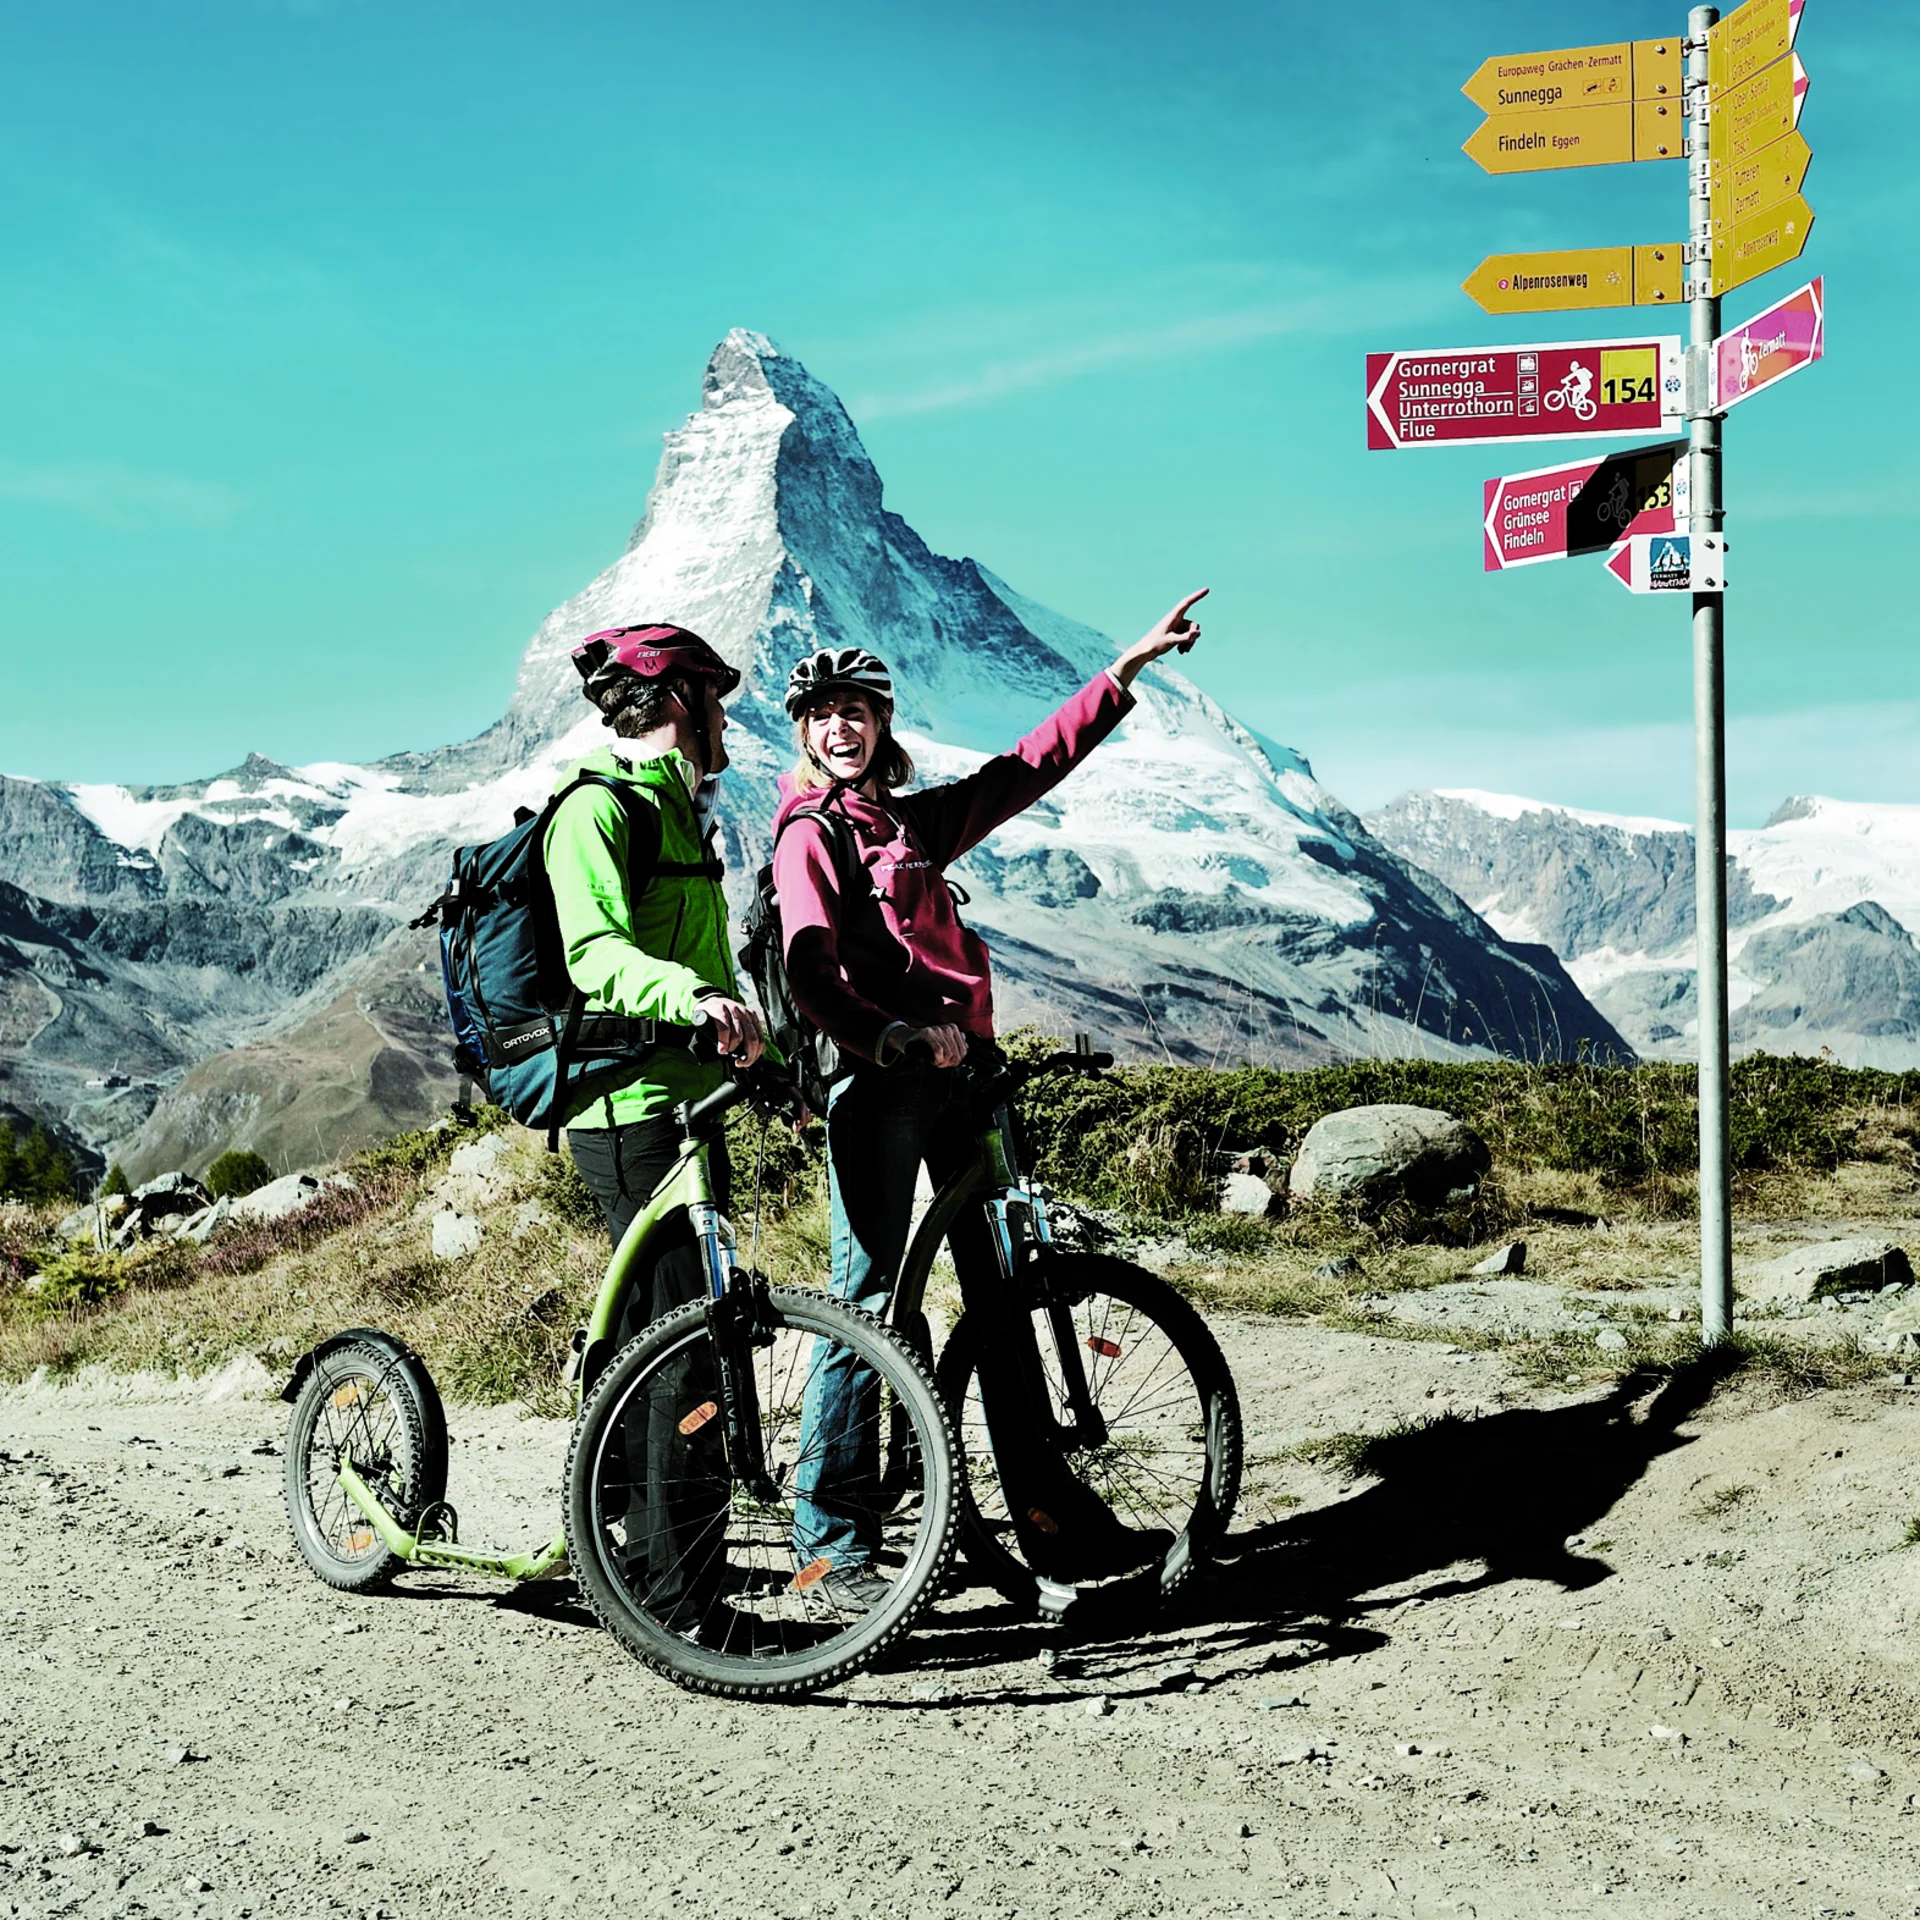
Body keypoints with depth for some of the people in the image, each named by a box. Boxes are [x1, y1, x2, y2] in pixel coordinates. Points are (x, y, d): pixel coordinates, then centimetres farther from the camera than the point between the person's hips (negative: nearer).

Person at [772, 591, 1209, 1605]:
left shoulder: (917, 819, 20)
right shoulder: (810, 835, -1)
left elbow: (1029, 766, 24)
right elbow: (811, 971, -15)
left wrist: (1130, 665, 24)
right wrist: (892, 1037, -31)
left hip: (953, 1071, 8)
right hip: (877, 1078, -7)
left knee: (1002, 1291, 7)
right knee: (869, 1295, -8)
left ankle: (1053, 1520, 12)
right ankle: (832, 1532, 0)